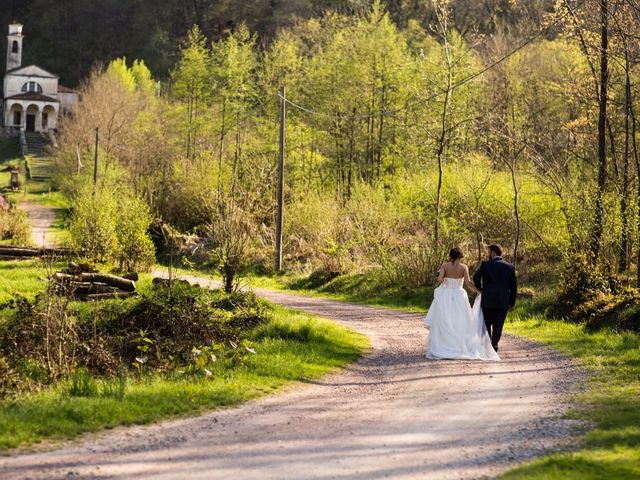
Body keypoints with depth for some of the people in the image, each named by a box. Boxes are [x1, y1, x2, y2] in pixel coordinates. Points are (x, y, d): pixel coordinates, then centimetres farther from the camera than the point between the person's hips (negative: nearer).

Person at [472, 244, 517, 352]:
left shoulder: (486, 265, -3)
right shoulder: (510, 267, 5)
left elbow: (476, 278, -13)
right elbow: (513, 286, 5)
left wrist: (480, 289, 7)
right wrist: (512, 302, 12)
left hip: (488, 301, -1)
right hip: (503, 302, 1)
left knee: (487, 324, 13)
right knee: (498, 326, 5)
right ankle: (494, 346, -3)